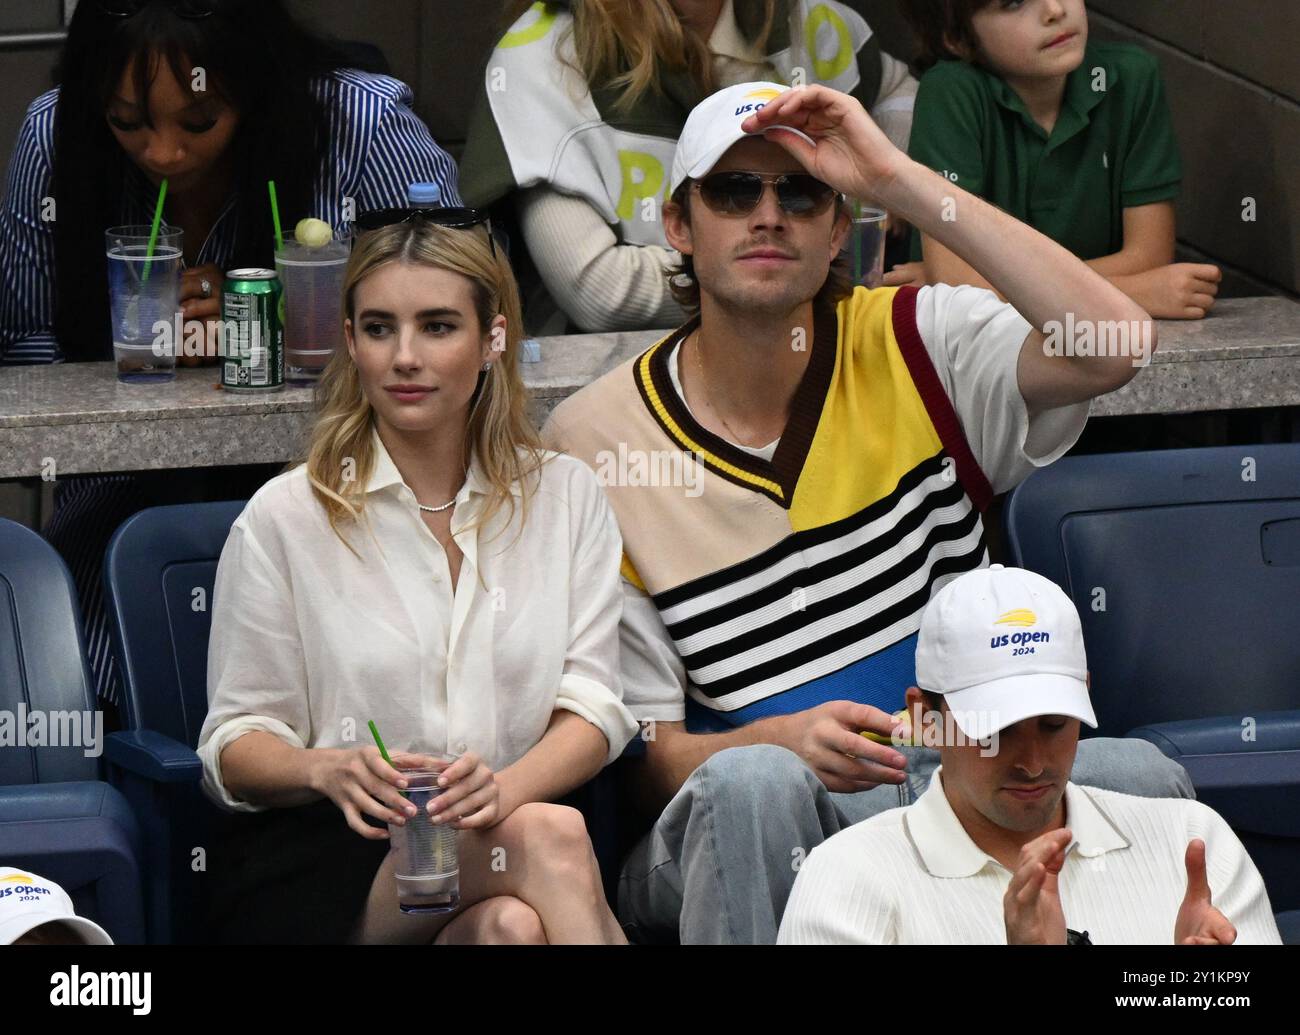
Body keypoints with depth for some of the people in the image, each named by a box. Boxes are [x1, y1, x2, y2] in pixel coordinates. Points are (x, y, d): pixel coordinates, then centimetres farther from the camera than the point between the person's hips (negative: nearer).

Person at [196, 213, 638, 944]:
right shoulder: (285, 518, 4)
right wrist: (326, 769, -22)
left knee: (514, 924, -36)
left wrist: (502, 788, -21)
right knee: (550, 834, -32)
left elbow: (593, 708, 2)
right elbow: (236, 746, 3)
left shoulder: (565, 495, 11)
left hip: (495, 841, 2)